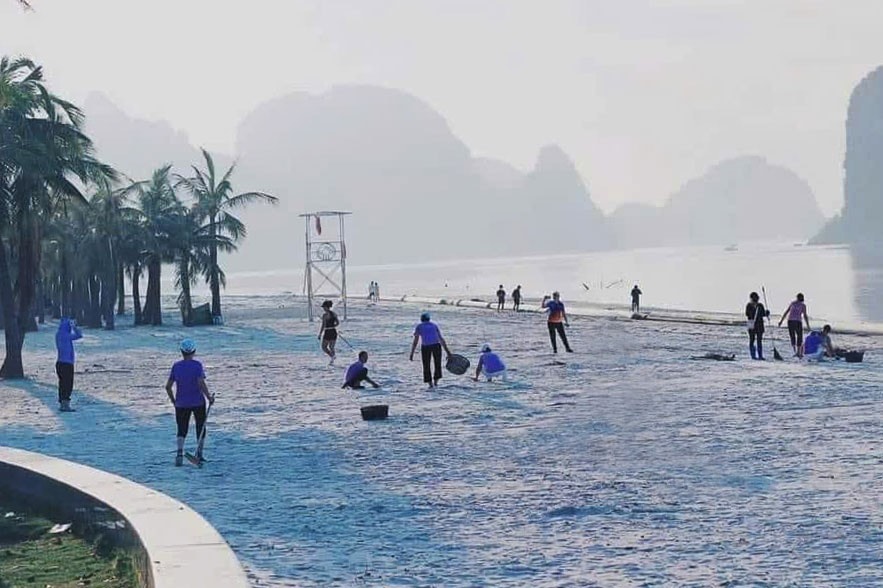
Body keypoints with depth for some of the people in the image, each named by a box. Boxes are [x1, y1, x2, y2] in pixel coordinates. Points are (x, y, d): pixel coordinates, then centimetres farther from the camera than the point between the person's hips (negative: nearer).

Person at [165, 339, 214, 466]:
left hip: (181, 403, 2)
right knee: (201, 428, 16)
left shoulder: (176, 366, -1)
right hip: (198, 402, -2)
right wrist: (209, 397, -9)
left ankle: (180, 452, -14)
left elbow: (168, 386, 0)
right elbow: (201, 383, -20)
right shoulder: (197, 365, -10)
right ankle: (199, 454, 18)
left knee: (182, 430, 9)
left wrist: (172, 399, 15)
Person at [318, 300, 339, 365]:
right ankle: (332, 361, 12)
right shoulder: (334, 313, 6)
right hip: (334, 332, 7)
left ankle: (332, 355, -14)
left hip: (327, 332, -6)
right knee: (331, 347, 16)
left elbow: (323, 325, -16)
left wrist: (320, 334, -12)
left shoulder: (325, 315, -14)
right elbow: (338, 323, 14)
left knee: (324, 347, 8)